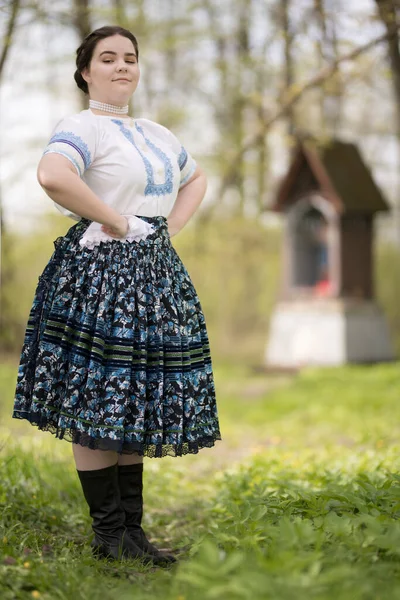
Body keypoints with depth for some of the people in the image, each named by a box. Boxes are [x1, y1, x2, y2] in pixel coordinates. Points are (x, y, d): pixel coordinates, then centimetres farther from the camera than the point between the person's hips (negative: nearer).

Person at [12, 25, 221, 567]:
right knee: (95, 407, -3)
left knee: (136, 404, 10)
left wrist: (171, 227, 13)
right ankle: (109, 533, 6)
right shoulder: (82, 127, -8)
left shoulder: (158, 134, 17)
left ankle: (131, 528, 17)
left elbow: (196, 179, 32)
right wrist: (116, 221, -20)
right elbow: (53, 175, -29)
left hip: (154, 274, 8)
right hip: (101, 275, -8)